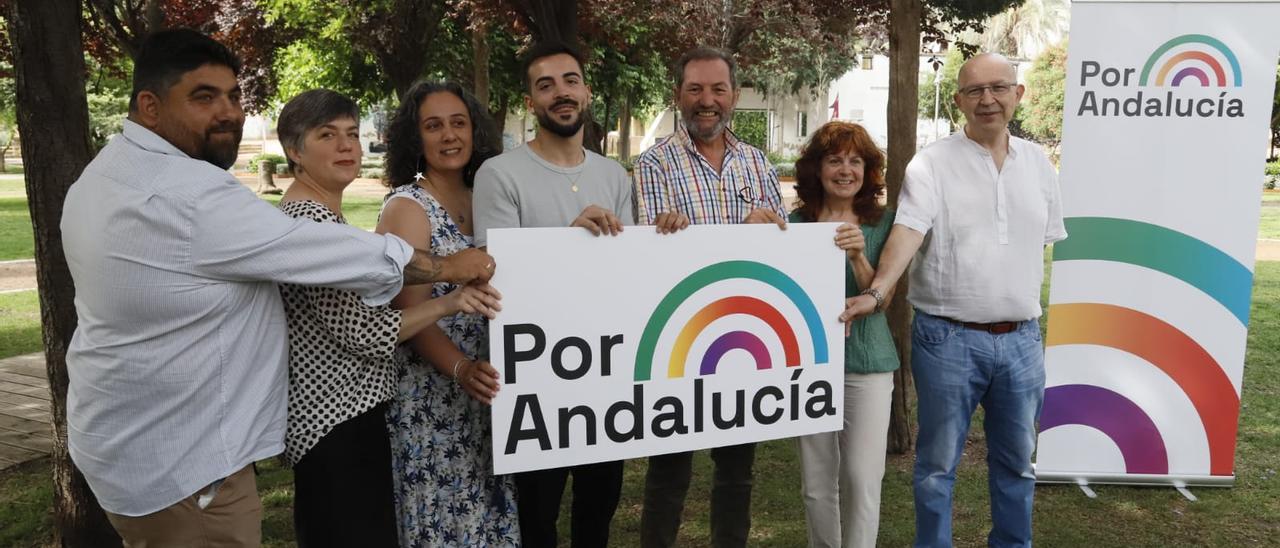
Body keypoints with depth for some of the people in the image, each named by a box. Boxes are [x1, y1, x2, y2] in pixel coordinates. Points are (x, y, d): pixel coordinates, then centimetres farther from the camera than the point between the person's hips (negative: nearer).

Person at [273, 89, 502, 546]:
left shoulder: (318, 213, 13)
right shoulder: (308, 220, -19)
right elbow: (360, 332, -23)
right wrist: (448, 303, -25)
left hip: (326, 413, 11)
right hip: (339, 421, -11)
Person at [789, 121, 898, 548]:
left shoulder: (882, 223, 0)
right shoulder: (796, 223, 3)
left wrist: (858, 256, -25)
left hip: (866, 363, -1)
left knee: (862, 477, -3)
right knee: (817, 482, 10)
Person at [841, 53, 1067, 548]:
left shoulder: (1037, 163, 8)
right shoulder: (932, 164, -7)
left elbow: (1045, 242, 15)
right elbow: (907, 231, -21)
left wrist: (1029, 310, 13)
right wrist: (876, 292, -36)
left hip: (1021, 339, 5)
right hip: (948, 338, -4)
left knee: (1016, 461, 18)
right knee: (938, 462, 8)